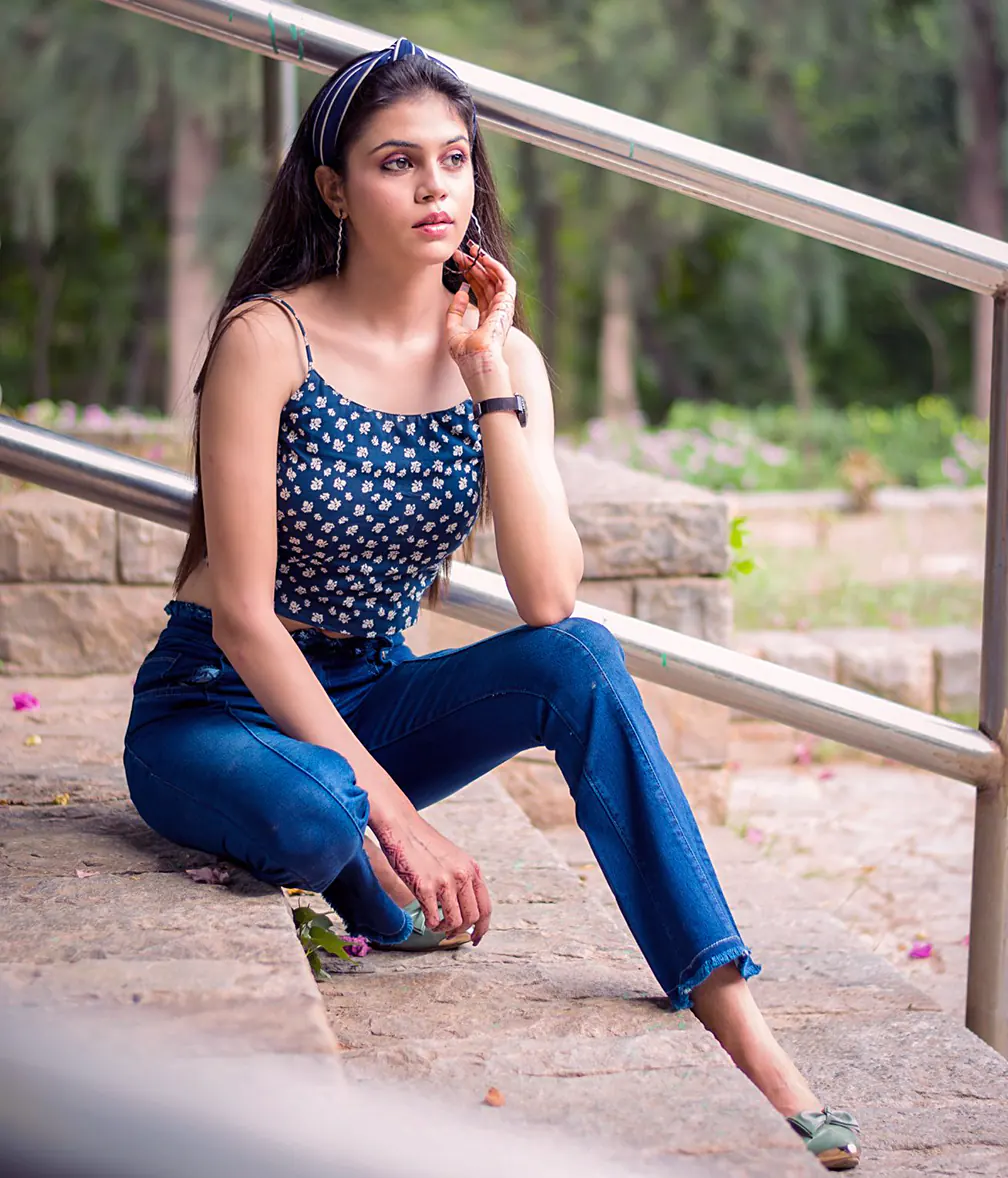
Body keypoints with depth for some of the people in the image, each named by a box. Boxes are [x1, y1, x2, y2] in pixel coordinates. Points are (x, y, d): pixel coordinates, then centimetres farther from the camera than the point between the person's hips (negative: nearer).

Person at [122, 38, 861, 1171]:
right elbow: (243, 611, -20)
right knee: (316, 812, -39)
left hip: (369, 696, 5)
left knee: (578, 661, -25)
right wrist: (392, 812, -27)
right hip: (217, 707, -4)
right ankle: (389, 926, 0)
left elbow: (550, 599, -15)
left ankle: (752, 1047, -25)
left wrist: (488, 376, -20)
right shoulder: (271, 337, -17)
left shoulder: (501, 351, -2)